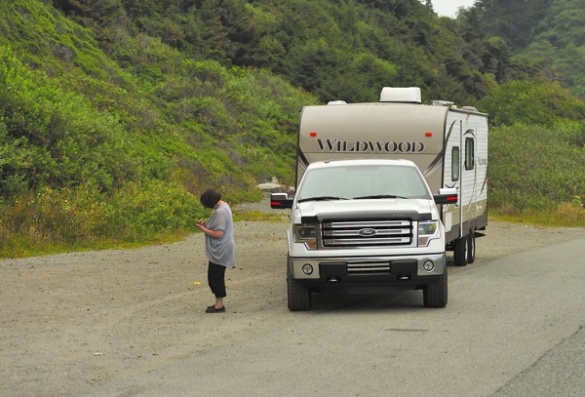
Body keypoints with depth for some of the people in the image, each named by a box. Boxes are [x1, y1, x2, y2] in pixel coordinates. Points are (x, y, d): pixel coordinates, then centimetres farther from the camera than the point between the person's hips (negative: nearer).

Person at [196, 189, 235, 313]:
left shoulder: (220, 212, -22)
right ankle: (219, 303, 22)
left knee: (215, 276, -3)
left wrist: (203, 229, -15)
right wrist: (207, 225, 6)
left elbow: (218, 234, -26)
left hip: (220, 251, -10)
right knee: (214, 276, 16)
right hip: (219, 250, 10)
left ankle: (219, 305, 3)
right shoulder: (224, 206, 10)